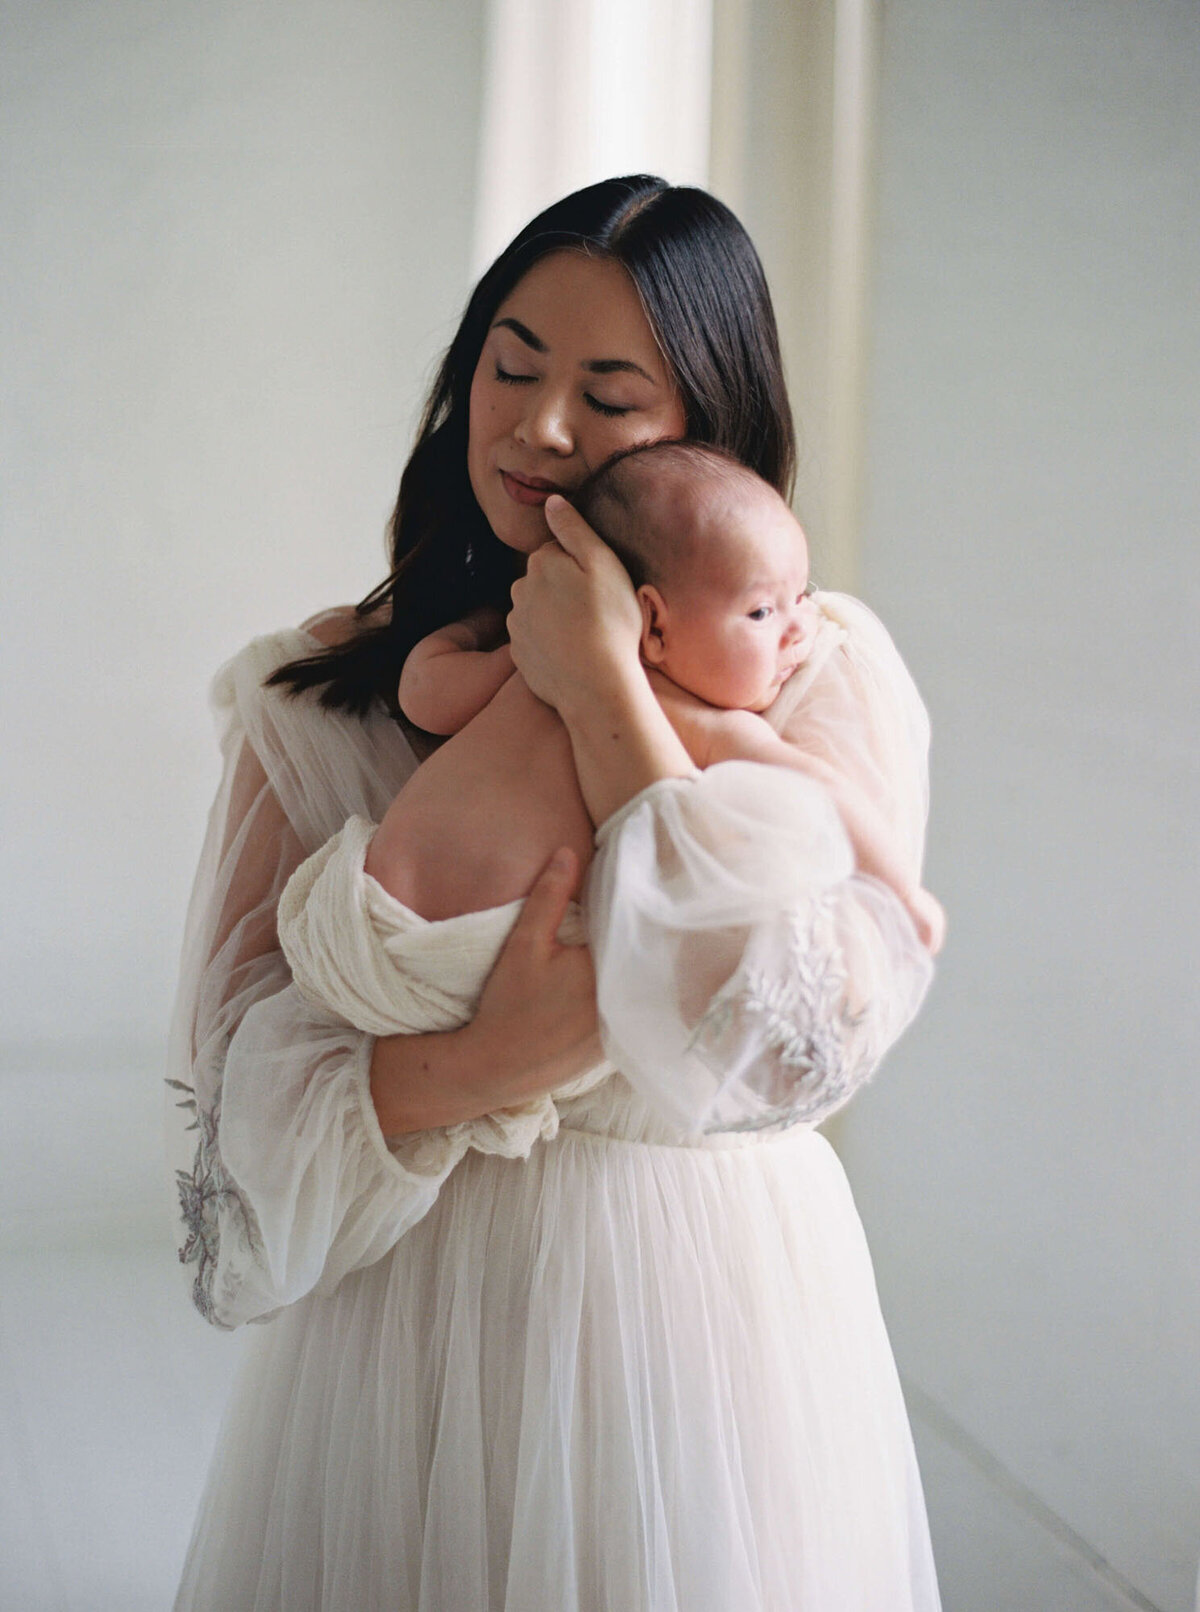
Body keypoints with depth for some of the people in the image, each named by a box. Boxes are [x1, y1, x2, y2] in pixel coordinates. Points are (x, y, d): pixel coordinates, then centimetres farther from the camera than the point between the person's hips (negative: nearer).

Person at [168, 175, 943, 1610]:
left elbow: (793, 1044, -20)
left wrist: (602, 690, -18)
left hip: (702, 1299, -1)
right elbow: (238, 1063, -3)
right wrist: (470, 1068, -22)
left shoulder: (824, 672, -6)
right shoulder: (323, 693, 1)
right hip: (399, 1318, 2)